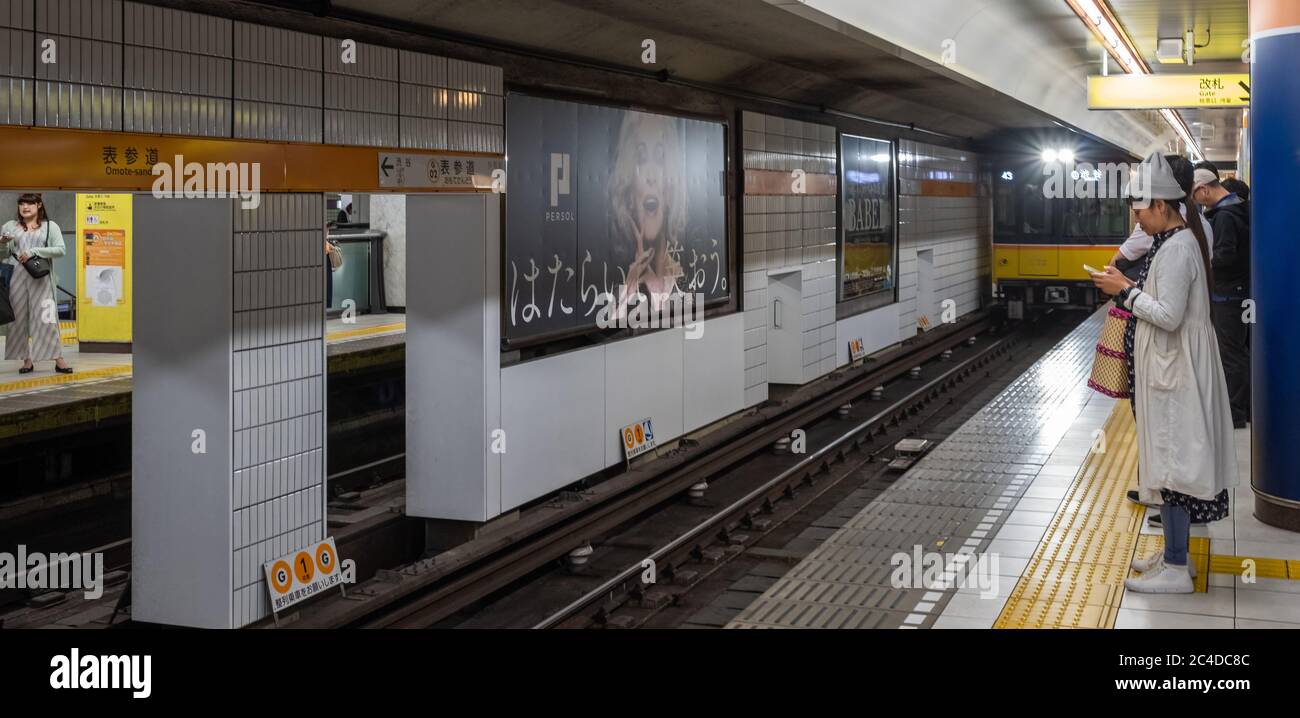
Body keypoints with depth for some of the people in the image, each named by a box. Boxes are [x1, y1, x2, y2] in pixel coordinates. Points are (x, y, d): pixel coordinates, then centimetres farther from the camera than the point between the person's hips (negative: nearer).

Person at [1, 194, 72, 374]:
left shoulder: (50, 226, 7)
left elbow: (60, 250, -5)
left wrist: (33, 252, -12)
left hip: (41, 278, -2)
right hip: (17, 277, 2)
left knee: (47, 318, -6)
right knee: (19, 317, 2)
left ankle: (58, 359, -4)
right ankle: (27, 360, 7)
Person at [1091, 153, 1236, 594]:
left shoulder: (1176, 248, -21)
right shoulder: (1175, 241, 11)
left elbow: (1168, 315, -24)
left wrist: (1126, 290, -16)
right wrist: (1129, 289, 7)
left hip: (1174, 371, -10)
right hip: (1168, 367, 10)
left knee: (1171, 460, -4)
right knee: (1170, 459, 16)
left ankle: (1175, 570, 3)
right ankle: (1174, 552, 26)